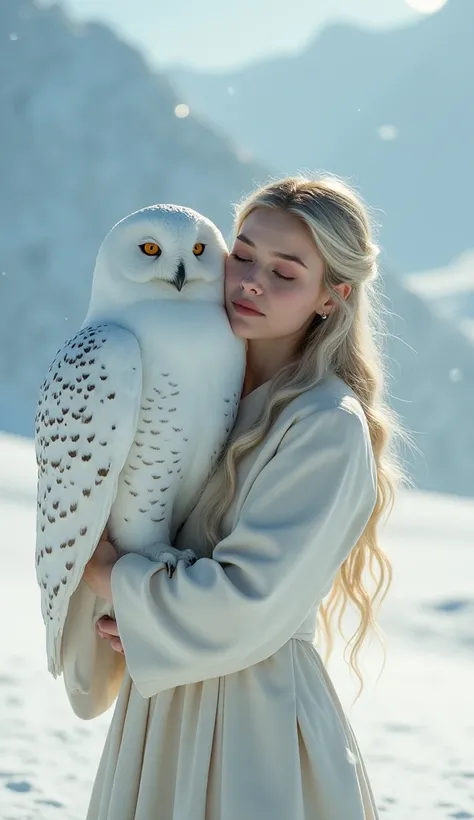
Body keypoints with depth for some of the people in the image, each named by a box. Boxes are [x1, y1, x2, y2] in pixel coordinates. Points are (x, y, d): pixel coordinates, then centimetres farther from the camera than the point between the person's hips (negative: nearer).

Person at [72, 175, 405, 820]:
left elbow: (246, 604, -22)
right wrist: (129, 618, -8)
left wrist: (104, 574, -11)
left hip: (256, 719, -6)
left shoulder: (330, 428, -17)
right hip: (162, 704, 7)